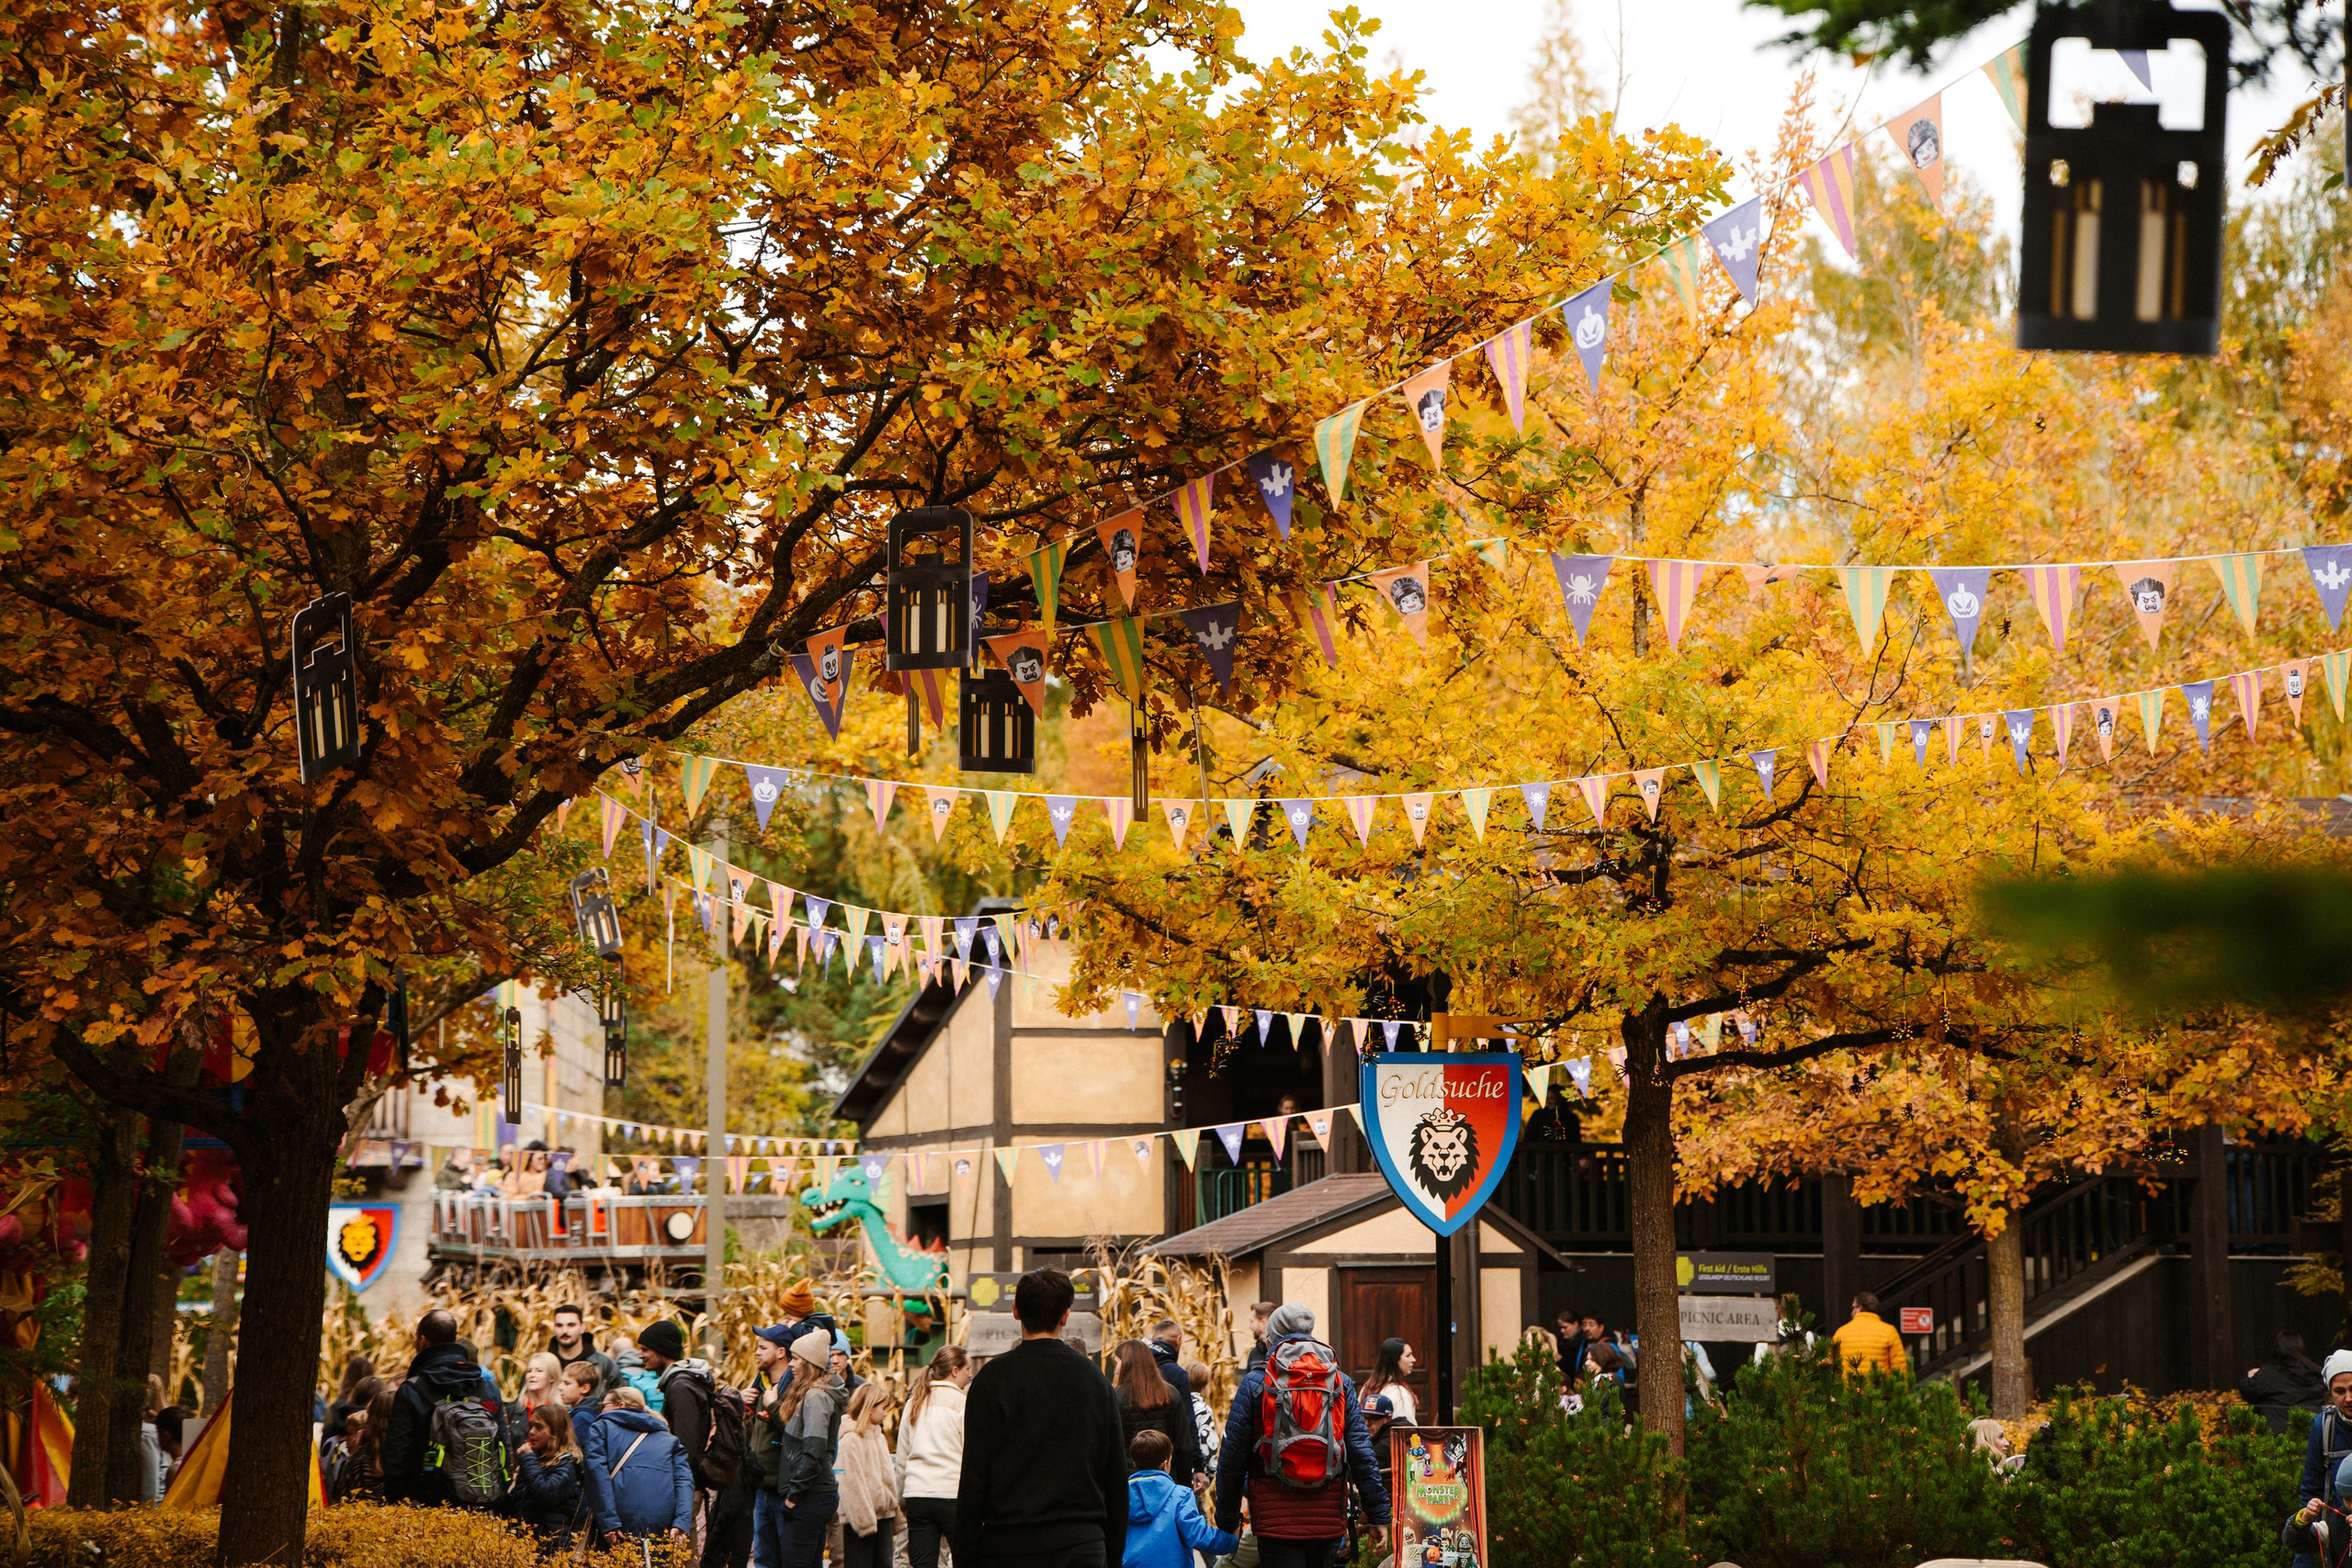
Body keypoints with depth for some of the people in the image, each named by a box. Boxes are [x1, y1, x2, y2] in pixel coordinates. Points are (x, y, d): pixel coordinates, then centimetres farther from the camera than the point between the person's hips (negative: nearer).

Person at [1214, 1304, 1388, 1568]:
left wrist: (1226, 1520, 9)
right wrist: (1380, 1516, 6)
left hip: (1275, 1518, -3)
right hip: (1328, 1517, 3)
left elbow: (1233, 1456, 0)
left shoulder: (1254, 1382, 0)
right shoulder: (1341, 1382, 7)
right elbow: (1361, 1453, 3)